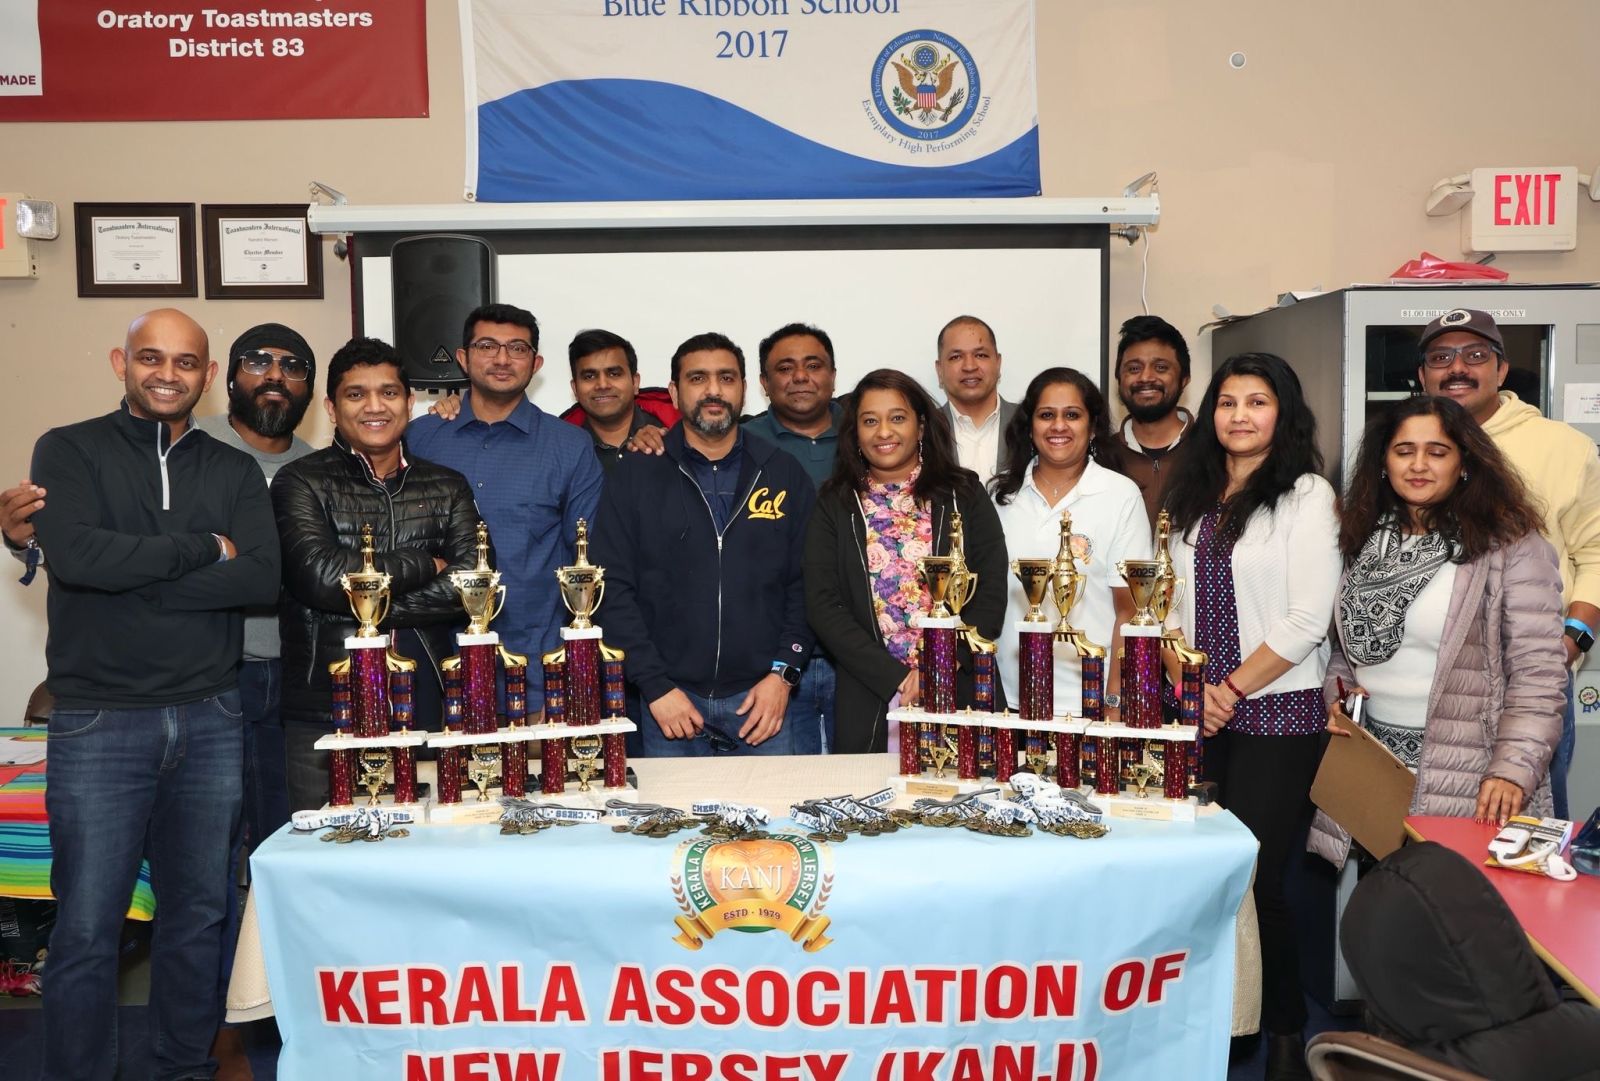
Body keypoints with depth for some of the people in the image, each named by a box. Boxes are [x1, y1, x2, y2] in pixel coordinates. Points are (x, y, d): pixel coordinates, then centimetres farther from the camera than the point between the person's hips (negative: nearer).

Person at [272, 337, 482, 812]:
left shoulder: (447, 487, 11)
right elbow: (323, 577, -14)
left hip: (427, 713, 2)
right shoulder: (300, 483, 3)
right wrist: (427, 565, -4)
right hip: (325, 717, -2)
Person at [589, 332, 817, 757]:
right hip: (669, 702, -1)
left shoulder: (785, 475, 6)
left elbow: (806, 583, 4)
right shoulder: (634, 476, 1)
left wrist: (783, 673, -6)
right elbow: (611, 589, -4)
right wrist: (655, 686, -9)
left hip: (762, 699, 1)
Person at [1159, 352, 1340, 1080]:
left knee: (1254, 875, -1)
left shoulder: (1307, 496, -6)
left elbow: (1306, 620, -12)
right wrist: (1189, 684, -2)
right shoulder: (1192, 498, 11)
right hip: (1198, 713, 5)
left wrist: (1230, 688, -10)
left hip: (1277, 714, -5)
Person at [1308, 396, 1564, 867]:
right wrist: (1336, 698, -1)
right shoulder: (1363, 542, 9)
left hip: (1469, 778, -4)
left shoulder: (1511, 546, -7)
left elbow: (1538, 674, -10)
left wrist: (1514, 770, -18)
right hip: (1370, 764, 5)